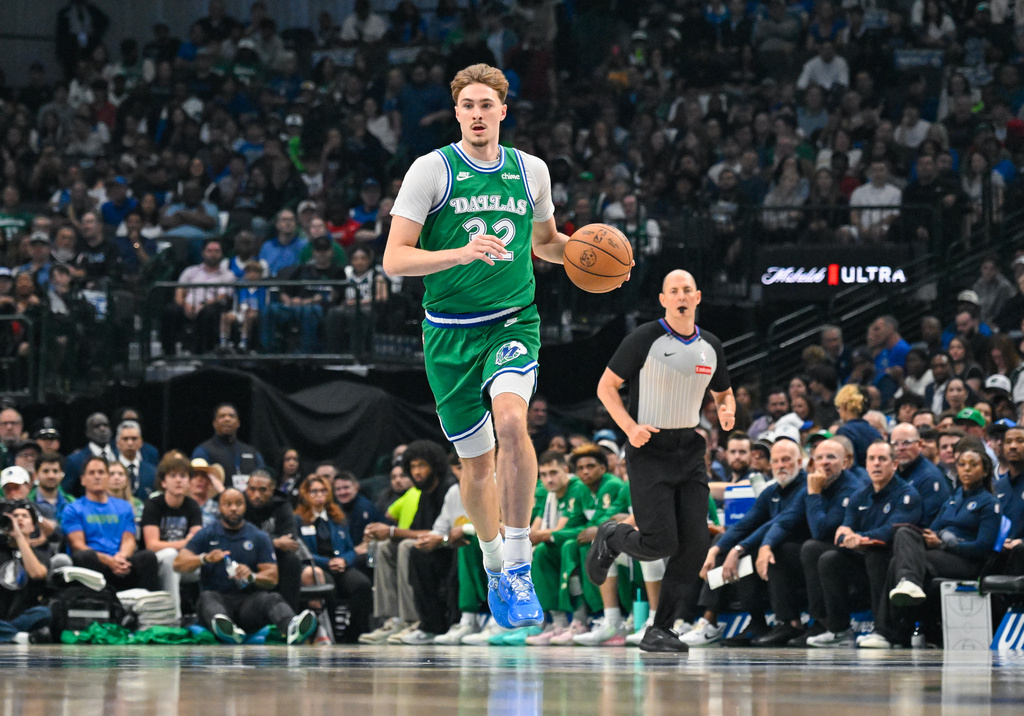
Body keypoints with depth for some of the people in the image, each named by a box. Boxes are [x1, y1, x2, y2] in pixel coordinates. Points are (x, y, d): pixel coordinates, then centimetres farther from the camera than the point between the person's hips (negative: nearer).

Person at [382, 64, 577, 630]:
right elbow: (395, 260, -11)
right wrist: (461, 253, -26)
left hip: (513, 323, 1)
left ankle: (519, 564, -20)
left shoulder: (531, 171, 6)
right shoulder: (431, 170, -5)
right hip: (450, 332, -1)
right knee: (477, 461, 7)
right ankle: (494, 567, 32)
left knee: (510, 419, -27)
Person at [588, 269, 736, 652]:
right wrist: (629, 427, -18)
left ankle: (660, 630, 2)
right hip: (649, 451, -5)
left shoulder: (710, 347, 7)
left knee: (695, 544, -7)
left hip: (690, 451, 5)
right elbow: (606, 386, -4)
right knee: (660, 543, -13)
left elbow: (723, 393, 23)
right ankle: (610, 538, 21)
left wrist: (726, 410, -1)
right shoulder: (645, 339, -9)